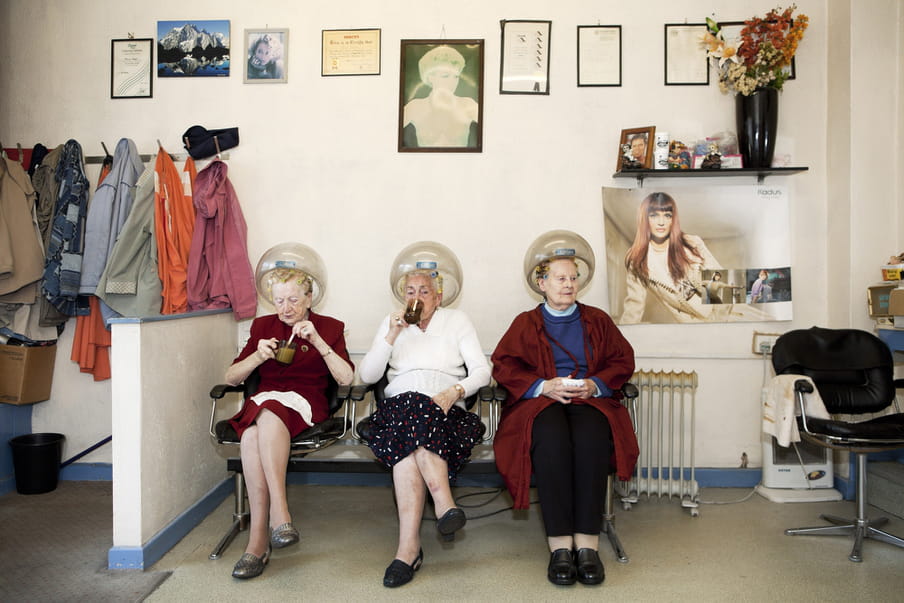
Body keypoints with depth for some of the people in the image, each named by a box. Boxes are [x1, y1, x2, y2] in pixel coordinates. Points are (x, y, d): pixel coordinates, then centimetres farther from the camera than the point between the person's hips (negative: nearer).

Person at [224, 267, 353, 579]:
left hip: (305, 402, -3)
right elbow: (231, 377, 13)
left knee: (268, 412, -37)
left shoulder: (330, 327, 12)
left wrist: (317, 341, -12)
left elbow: (347, 379, -2)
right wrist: (258, 356, -7)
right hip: (263, 399, 3)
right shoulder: (263, 325, 19)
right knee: (252, 432, -35)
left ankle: (259, 537, -41)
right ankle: (278, 515, -35)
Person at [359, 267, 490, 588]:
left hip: (446, 408, -1)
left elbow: (482, 371, 5)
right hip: (399, 403, 1)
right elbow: (367, 376, 8)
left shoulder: (456, 320, 15)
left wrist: (456, 391, -15)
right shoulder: (391, 322, 19)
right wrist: (392, 336, -3)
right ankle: (445, 504, -42)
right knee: (411, 405, -35)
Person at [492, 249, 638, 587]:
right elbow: (503, 366, 6)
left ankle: (587, 545, -33)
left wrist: (595, 384, -5)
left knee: (591, 439, -35)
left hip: (590, 400, 1)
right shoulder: (526, 323, 18)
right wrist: (544, 386, -9)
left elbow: (623, 361, 15)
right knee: (551, 439, -36)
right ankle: (560, 546, -34)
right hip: (540, 401, -1)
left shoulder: (597, 320, 22)